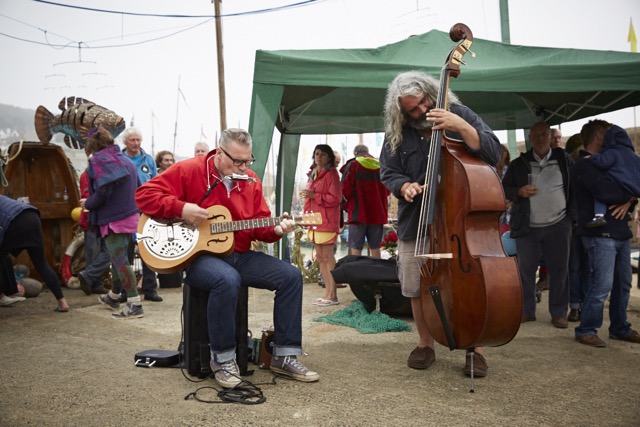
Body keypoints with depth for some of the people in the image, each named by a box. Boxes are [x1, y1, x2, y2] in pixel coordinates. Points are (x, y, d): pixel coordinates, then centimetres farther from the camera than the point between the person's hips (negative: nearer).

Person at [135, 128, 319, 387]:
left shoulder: (251, 181, 9)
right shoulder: (189, 170, -6)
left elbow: (259, 224, 10)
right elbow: (145, 194, -8)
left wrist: (275, 230, -12)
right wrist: (181, 209, -21)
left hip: (240, 256, 6)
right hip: (197, 254, -6)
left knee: (291, 276, -10)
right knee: (227, 280, -39)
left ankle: (285, 356, -2)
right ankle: (223, 359, -17)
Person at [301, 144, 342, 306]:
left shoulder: (331, 173, -6)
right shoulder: (313, 173, 18)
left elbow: (336, 198, -13)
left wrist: (314, 195, -17)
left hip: (327, 220, -8)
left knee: (327, 256, -8)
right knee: (320, 257, 9)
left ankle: (332, 295, -5)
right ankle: (328, 292, 15)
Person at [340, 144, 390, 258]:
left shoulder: (353, 165, -5)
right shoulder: (381, 166, 7)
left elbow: (345, 190, -8)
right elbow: (387, 190, 15)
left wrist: (347, 205, 8)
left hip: (358, 213, -4)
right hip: (378, 213, 4)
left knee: (355, 249, -1)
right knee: (375, 248, 10)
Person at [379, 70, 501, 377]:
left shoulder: (459, 114, -4)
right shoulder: (397, 134, 1)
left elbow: (493, 154, -12)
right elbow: (388, 173, 8)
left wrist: (462, 127, -26)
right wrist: (404, 186, -14)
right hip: (416, 223, 3)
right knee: (417, 287, 9)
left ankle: (475, 349, 15)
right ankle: (425, 344, 28)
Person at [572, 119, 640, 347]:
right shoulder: (584, 165, -8)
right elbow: (607, 191, -22)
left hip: (620, 233, 9)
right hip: (600, 234, -9)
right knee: (602, 285, -11)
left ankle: (620, 328, 23)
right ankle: (586, 330, 0)